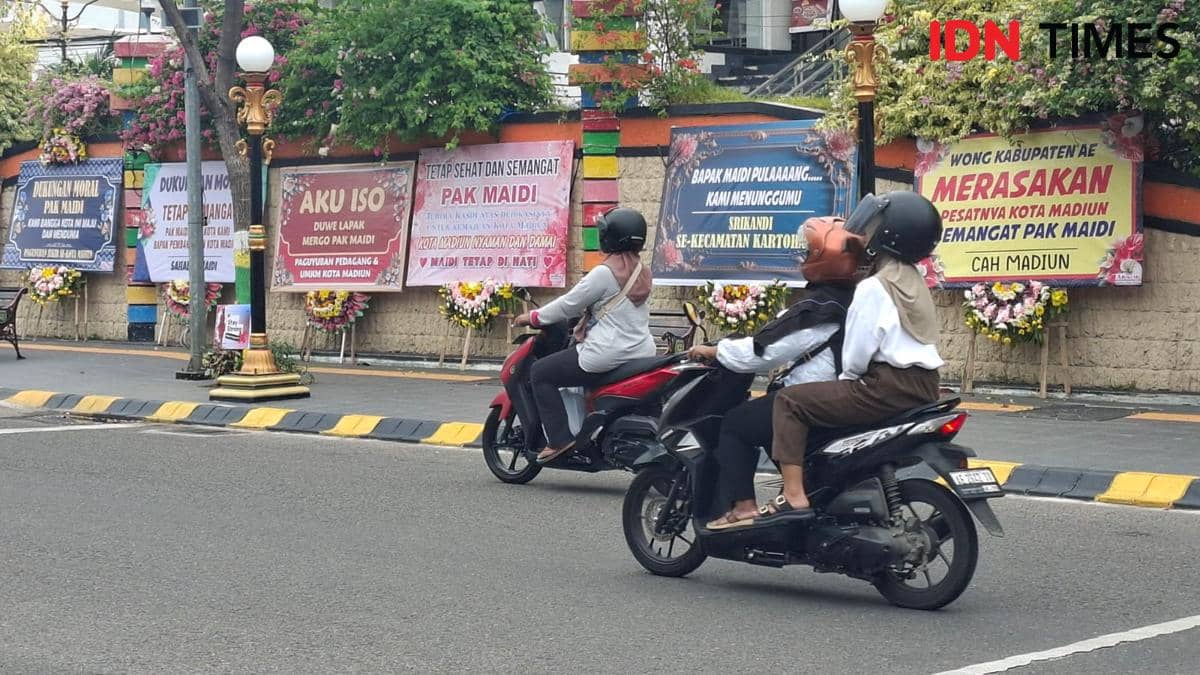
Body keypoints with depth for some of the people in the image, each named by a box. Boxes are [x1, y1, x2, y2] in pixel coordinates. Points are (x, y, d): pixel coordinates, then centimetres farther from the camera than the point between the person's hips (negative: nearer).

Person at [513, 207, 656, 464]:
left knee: (540, 373, 3)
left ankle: (559, 438, -6)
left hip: (609, 354, -9)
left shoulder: (605, 272, -14)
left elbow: (570, 304, -9)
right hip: (642, 354, 9)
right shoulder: (641, 272, 11)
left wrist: (533, 318, 5)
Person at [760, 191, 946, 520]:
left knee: (790, 401, -7)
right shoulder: (914, 281, 16)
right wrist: (849, 383, 21)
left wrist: (846, 379, 6)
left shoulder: (874, 287, -13)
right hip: (923, 385, 10)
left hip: (889, 387, -10)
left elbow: (857, 352, -14)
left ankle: (794, 498, -18)